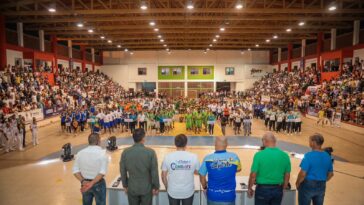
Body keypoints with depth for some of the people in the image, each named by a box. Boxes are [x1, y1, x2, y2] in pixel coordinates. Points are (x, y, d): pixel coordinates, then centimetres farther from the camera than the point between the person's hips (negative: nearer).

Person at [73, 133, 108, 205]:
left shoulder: (80, 153, -3)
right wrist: (92, 183, -21)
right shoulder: (102, 153, -16)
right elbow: (102, 172, -23)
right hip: (98, 184, -4)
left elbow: (75, 170, -3)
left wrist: (83, 181, -9)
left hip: (85, 183, 4)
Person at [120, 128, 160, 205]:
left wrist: (125, 185, 12)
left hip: (132, 188, 2)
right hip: (146, 188, -2)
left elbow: (123, 171, -1)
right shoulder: (151, 152, -17)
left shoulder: (125, 152, -10)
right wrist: (156, 187, 0)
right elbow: (154, 172, -13)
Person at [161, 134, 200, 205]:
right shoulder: (193, 157, -13)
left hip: (173, 192, 0)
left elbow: (163, 176, -4)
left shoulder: (168, 157, -12)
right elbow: (197, 172, 1)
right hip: (188, 192, 0)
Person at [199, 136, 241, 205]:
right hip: (229, 196, 0)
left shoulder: (208, 158, -14)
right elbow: (239, 169, 10)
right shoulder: (234, 157, -12)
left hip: (213, 196, 0)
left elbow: (202, 176, -2)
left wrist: (205, 188, 16)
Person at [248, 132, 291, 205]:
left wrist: (249, 188, 3)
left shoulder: (259, 155, -17)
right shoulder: (285, 155, -4)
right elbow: (287, 175, 5)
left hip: (263, 189, -3)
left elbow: (253, 175, -13)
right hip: (278, 189, 4)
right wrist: (283, 189, 19)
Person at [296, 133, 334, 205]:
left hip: (308, 185, -6)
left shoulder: (309, 155, -21)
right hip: (321, 186, 6)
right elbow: (331, 174, 9)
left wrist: (297, 183, -6)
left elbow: (303, 174, -22)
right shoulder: (328, 156, -1)